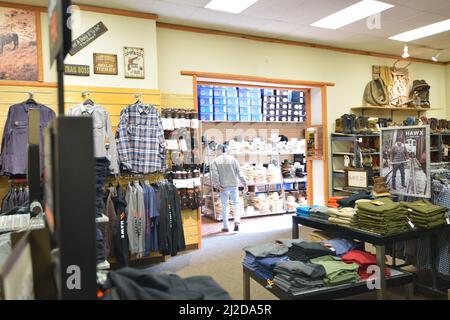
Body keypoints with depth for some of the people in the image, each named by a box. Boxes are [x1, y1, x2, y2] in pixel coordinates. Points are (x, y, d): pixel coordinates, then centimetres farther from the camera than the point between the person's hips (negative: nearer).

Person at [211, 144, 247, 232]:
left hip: (223, 186, -1)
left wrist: (218, 186, -13)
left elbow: (215, 175, -12)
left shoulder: (216, 161, -2)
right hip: (234, 185, 1)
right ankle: (237, 221, -8)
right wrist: (244, 184, 1)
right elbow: (239, 172, 0)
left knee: (224, 206, 8)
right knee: (236, 203, 11)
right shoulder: (233, 159, 2)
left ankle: (225, 227, 12)